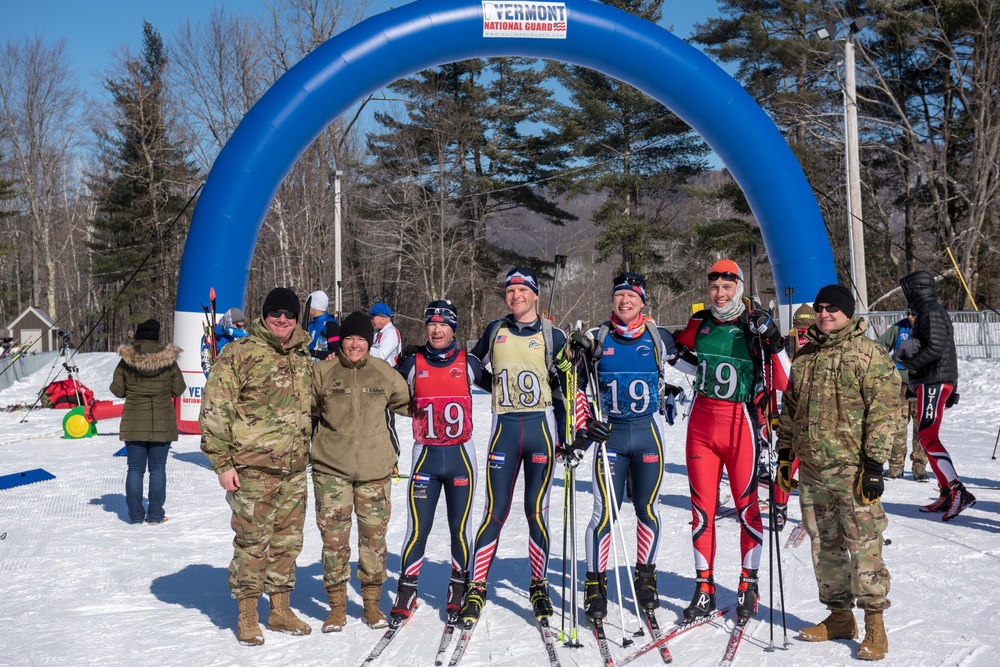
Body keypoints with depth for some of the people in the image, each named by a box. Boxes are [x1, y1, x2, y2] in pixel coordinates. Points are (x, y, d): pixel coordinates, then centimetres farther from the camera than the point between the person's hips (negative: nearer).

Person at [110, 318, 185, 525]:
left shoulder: (126, 361, -5)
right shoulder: (169, 360, -5)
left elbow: (117, 390, 0)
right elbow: (178, 390, 0)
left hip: (134, 423, 0)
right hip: (162, 423, 0)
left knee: (135, 469, 9)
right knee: (157, 469, 7)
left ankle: (136, 515, 12)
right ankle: (155, 515, 9)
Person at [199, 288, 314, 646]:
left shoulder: (303, 359, 12)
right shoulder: (239, 354, -7)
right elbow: (215, 409, -8)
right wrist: (222, 462, -11)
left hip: (293, 468, 6)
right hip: (253, 468, -6)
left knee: (288, 540, 12)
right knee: (252, 541, 0)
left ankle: (280, 609, 25)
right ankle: (247, 615, 13)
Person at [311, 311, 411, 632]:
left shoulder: (384, 373, 5)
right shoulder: (322, 372, 1)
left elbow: (407, 403, 20)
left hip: (374, 469, 1)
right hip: (331, 468, -1)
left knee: (374, 536, 5)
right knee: (334, 537, 0)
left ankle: (372, 603, 19)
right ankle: (337, 606, 13)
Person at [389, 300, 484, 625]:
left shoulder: (467, 363, 1)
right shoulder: (413, 363, 1)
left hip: (461, 455, 0)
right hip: (425, 456, 0)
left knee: (460, 528, 7)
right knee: (418, 528, -2)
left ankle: (458, 591, 21)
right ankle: (406, 591, 12)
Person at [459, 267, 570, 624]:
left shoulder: (552, 336, 5)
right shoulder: (495, 331, 9)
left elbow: (567, 388, 7)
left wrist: (566, 436, 1)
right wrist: (499, 386, 9)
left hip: (541, 425, -1)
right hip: (505, 427, 1)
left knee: (537, 510, 3)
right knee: (495, 511, -3)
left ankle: (539, 587, 16)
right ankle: (476, 588, 4)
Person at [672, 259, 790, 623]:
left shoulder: (757, 326, -6)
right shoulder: (700, 323, 5)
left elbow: (783, 382, -12)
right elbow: (675, 344, 27)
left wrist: (774, 342, -23)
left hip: (743, 423, -3)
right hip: (702, 422, 3)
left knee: (746, 505, 4)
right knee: (702, 506, 6)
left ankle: (748, 585, 19)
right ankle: (704, 587, 15)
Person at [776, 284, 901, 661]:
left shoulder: (868, 353, -5)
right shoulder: (804, 357, 14)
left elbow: (885, 410, -10)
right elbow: (790, 408, 22)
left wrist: (874, 463, -15)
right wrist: (784, 453, 17)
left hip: (851, 467, -6)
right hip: (811, 469, 6)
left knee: (863, 544, -5)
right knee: (824, 545, 11)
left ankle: (874, 623, 5)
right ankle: (839, 617, 23)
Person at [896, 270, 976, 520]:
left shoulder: (930, 312, -11)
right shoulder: (935, 311, 21)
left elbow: (935, 348, -23)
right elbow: (950, 353, 23)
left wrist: (910, 363, -12)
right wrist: (952, 389, 22)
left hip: (932, 383, -11)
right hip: (938, 383, 11)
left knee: (927, 437, -15)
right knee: (926, 435, 12)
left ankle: (958, 491, -22)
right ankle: (947, 494, 13)